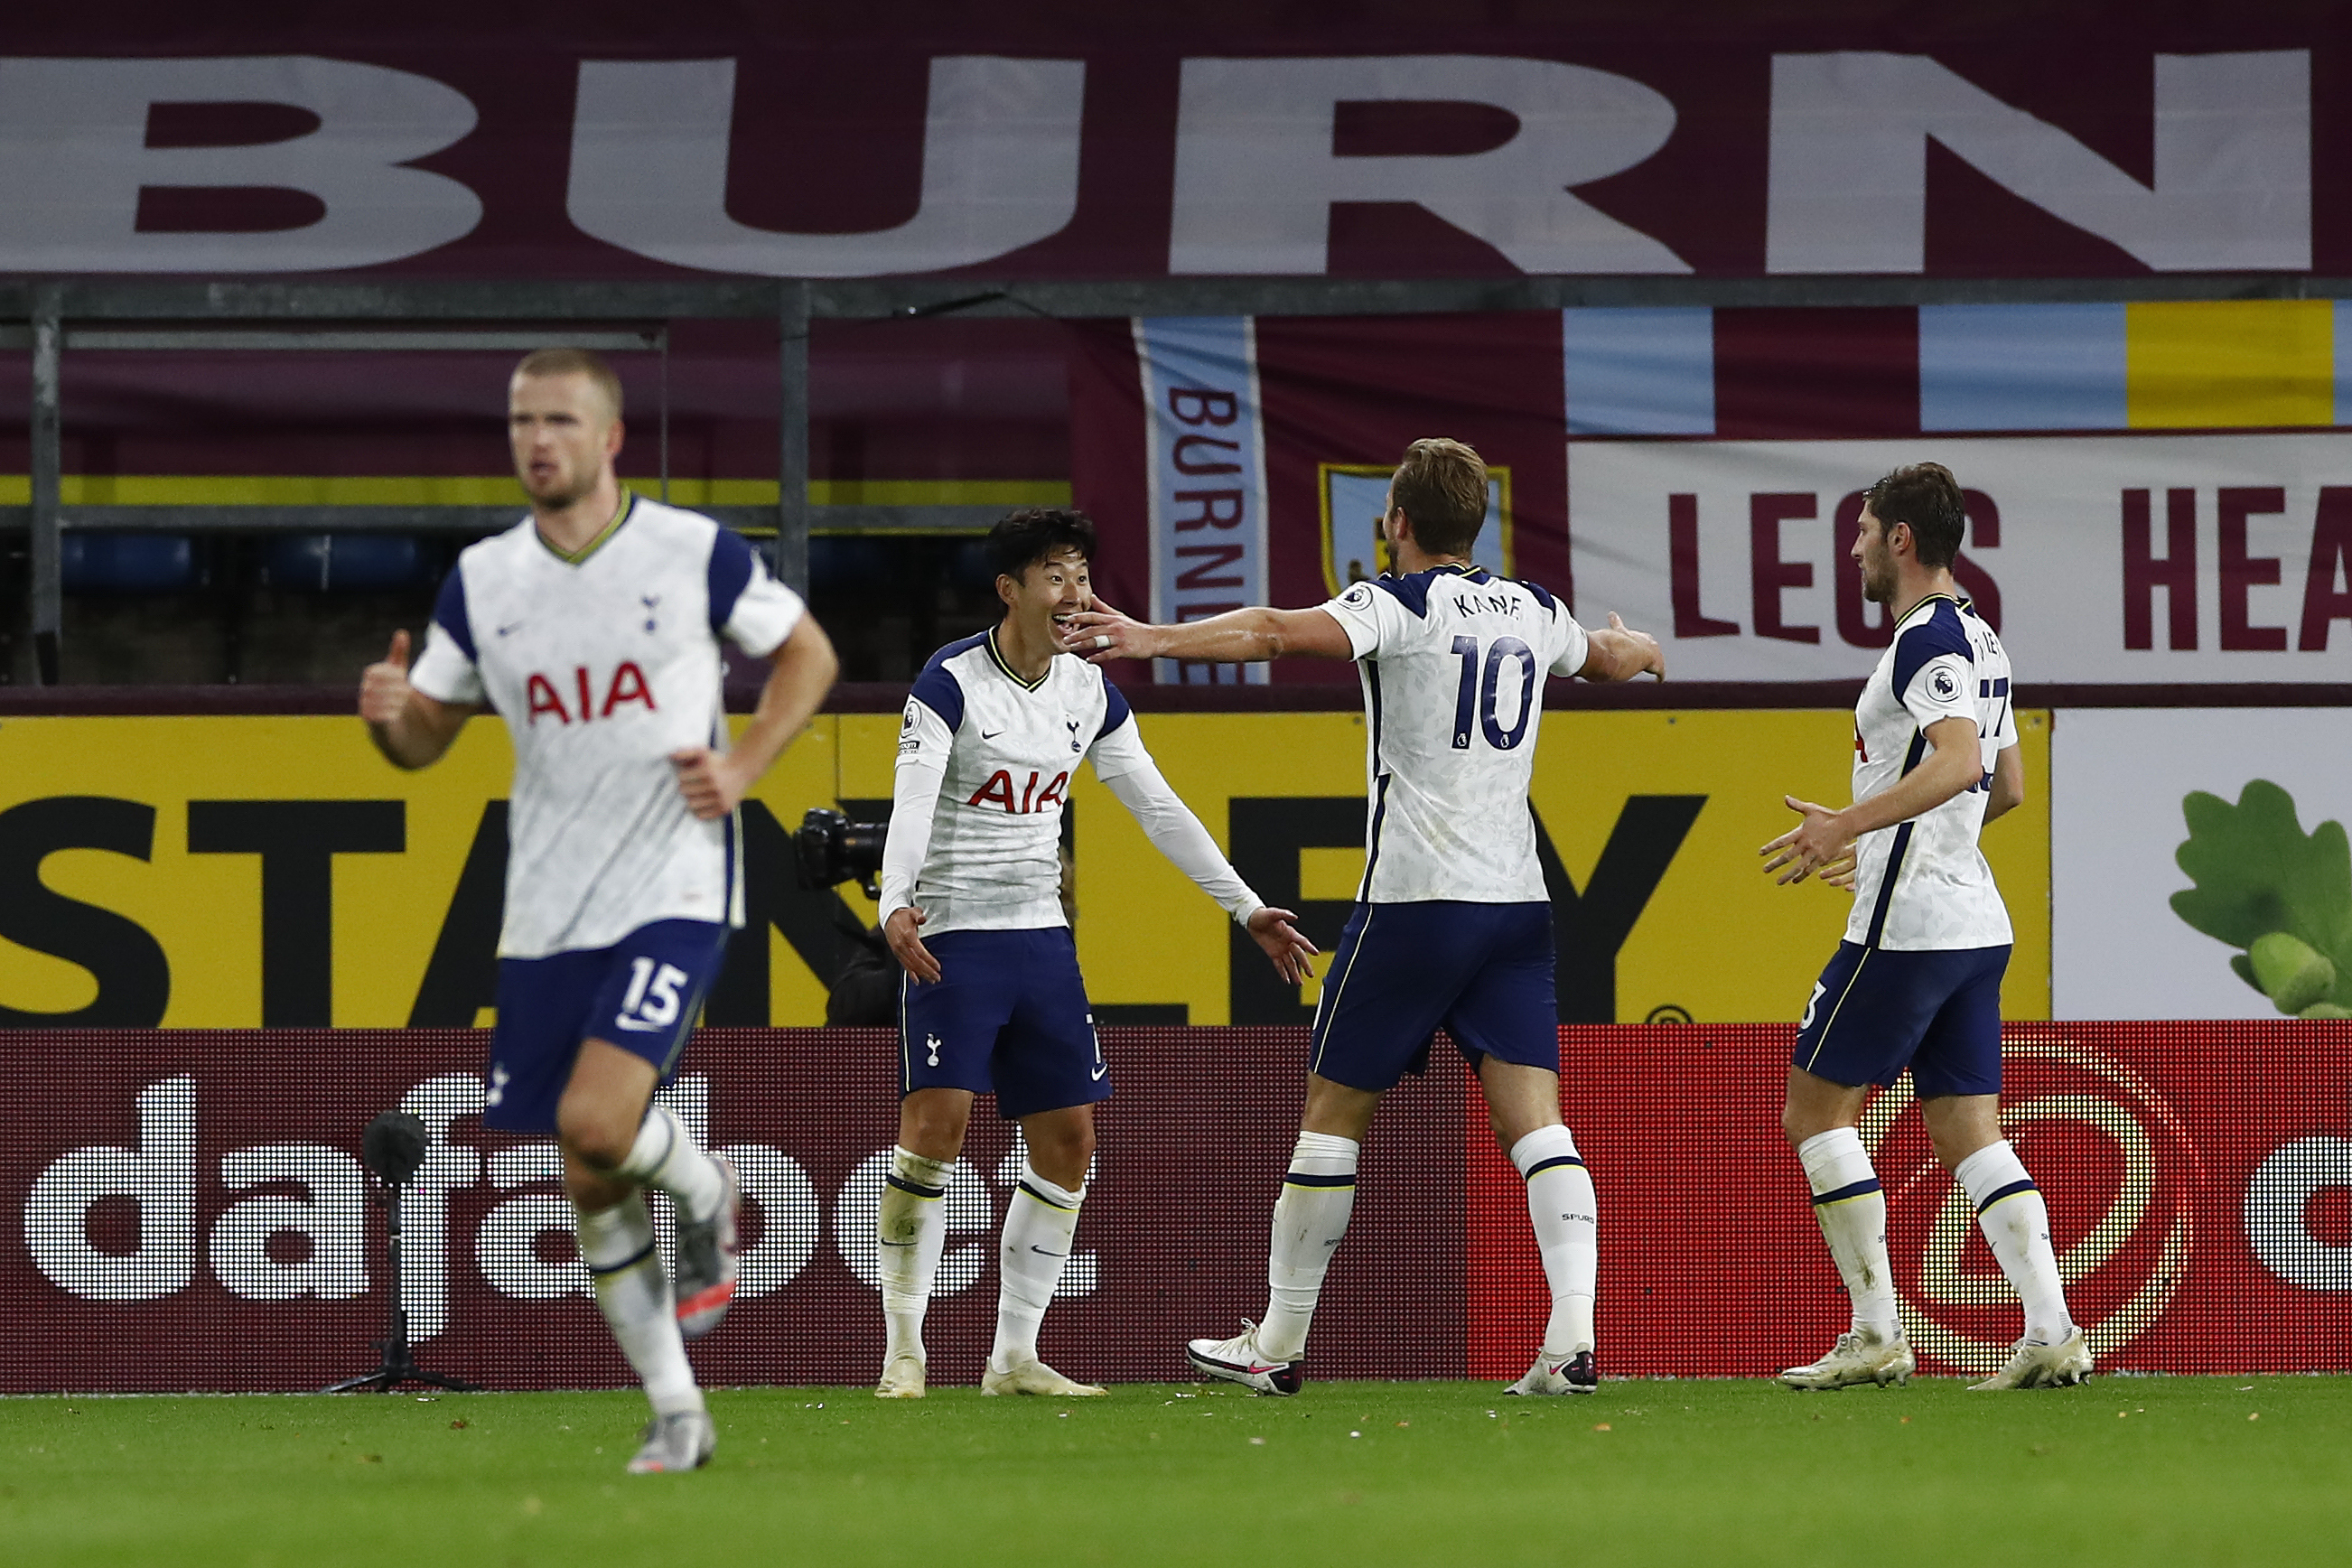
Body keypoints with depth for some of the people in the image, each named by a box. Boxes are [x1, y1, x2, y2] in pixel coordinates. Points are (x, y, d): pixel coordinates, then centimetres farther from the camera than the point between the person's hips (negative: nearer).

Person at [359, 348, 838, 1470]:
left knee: (595, 1121, -24)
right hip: (547, 912, 4)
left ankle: (706, 1194, 10)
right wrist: (389, 716, -12)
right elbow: (427, 737, 12)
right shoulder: (482, 580, 4)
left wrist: (740, 768, -7)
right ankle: (676, 1418, 19)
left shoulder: (696, 553, -5)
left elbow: (806, 654, 8)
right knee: (590, 1186, 5)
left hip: (674, 888, -4)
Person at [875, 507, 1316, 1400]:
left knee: (1067, 1141, 2)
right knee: (935, 1126, -16)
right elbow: (913, 800, -23)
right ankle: (903, 1351, -8)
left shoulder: (1090, 695, 8)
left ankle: (1015, 1356, 9)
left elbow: (1159, 809, 15)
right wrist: (895, 903, -40)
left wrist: (1247, 909, 14)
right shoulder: (950, 683, -11)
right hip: (951, 936, -7)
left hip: (1041, 934, 7)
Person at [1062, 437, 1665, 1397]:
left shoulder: (1400, 605, -5)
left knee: (1333, 1111, 6)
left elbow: (1279, 633, -23)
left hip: (1413, 899, -5)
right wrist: (1641, 651, 59)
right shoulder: (1533, 613, 13)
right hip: (1517, 903, 5)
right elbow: (1611, 659, 36)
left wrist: (1155, 640, -29)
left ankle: (1279, 1344, 13)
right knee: (1535, 1123, -2)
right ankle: (1573, 1335, -18)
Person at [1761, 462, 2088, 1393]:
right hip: (1975, 922, 9)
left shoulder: (1927, 639, -13)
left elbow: (1958, 759, -28)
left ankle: (1876, 1334, -3)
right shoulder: (1979, 640, 18)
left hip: (1906, 929, -9)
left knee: (1815, 1107, 1)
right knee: (1969, 1132, 6)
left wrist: (1850, 825, -33)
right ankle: (2051, 1332, -7)